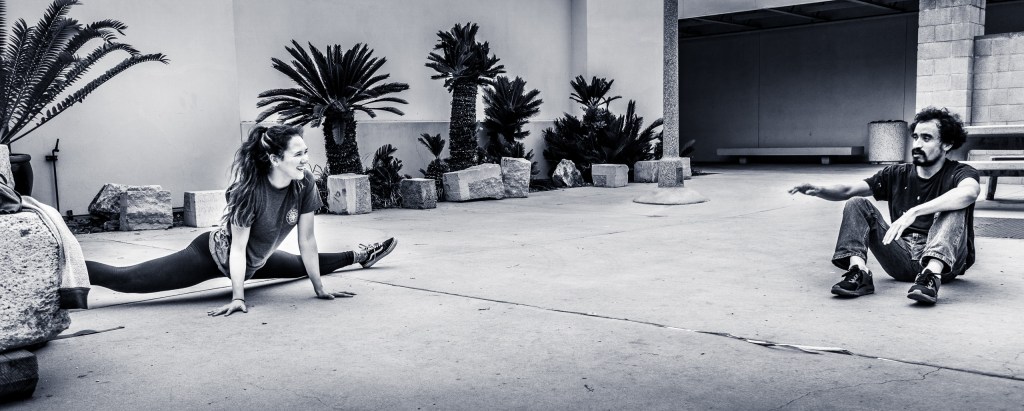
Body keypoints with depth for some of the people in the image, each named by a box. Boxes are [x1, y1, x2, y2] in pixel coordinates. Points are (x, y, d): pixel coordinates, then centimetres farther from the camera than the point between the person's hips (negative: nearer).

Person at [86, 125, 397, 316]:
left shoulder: (305, 184, -18)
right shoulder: (249, 190, -32)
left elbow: (306, 240, -10)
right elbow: (238, 248, -24)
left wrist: (319, 289, -7)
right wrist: (237, 297, -25)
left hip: (255, 261, 6)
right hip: (213, 254, -6)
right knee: (125, 280, -13)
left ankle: (359, 256, 53)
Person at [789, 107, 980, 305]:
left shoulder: (959, 173, 0)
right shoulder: (898, 175, 14)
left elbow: (970, 192, -27)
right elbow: (848, 190, 4)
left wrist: (914, 212, -39)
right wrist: (819, 190, -19)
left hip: (944, 260, -3)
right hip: (902, 259, 4)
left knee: (955, 209, -26)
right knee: (857, 204, -8)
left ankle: (932, 275, -42)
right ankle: (858, 272, -30)